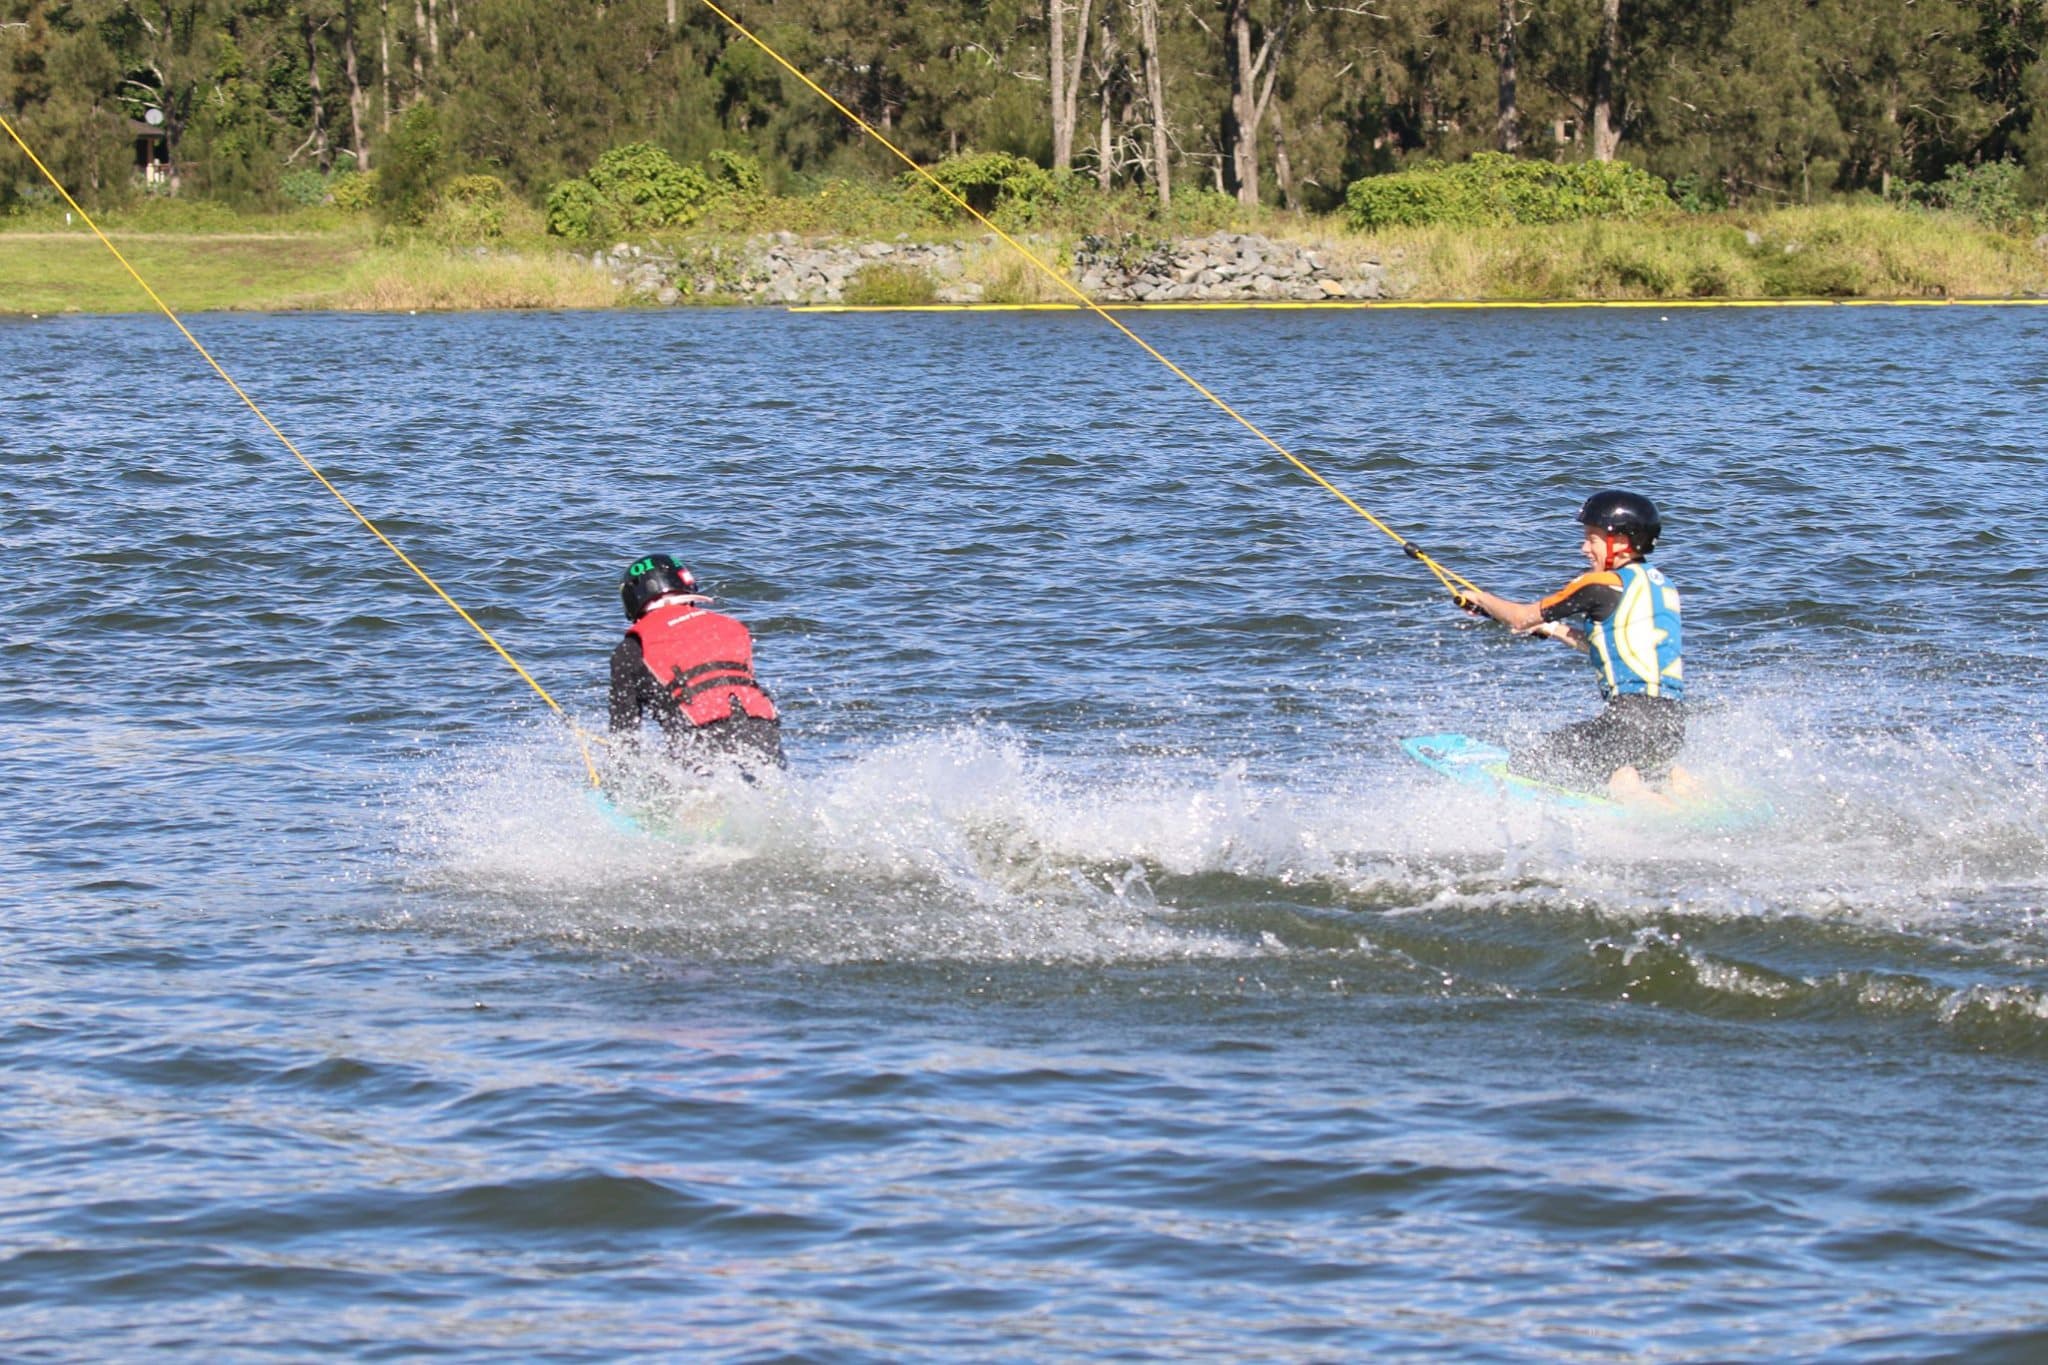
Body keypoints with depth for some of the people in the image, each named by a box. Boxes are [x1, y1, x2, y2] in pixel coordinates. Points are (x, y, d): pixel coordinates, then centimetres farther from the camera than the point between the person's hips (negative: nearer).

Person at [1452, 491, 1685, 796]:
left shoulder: (1602, 585, -7)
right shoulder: (1658, 582, 16)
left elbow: (1521, 619, 3)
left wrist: (1480, 598, 22)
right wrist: (1553, 630, 34)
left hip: (1634, 713, -9)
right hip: (1673, 718, 9)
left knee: (1525, 766, -9)